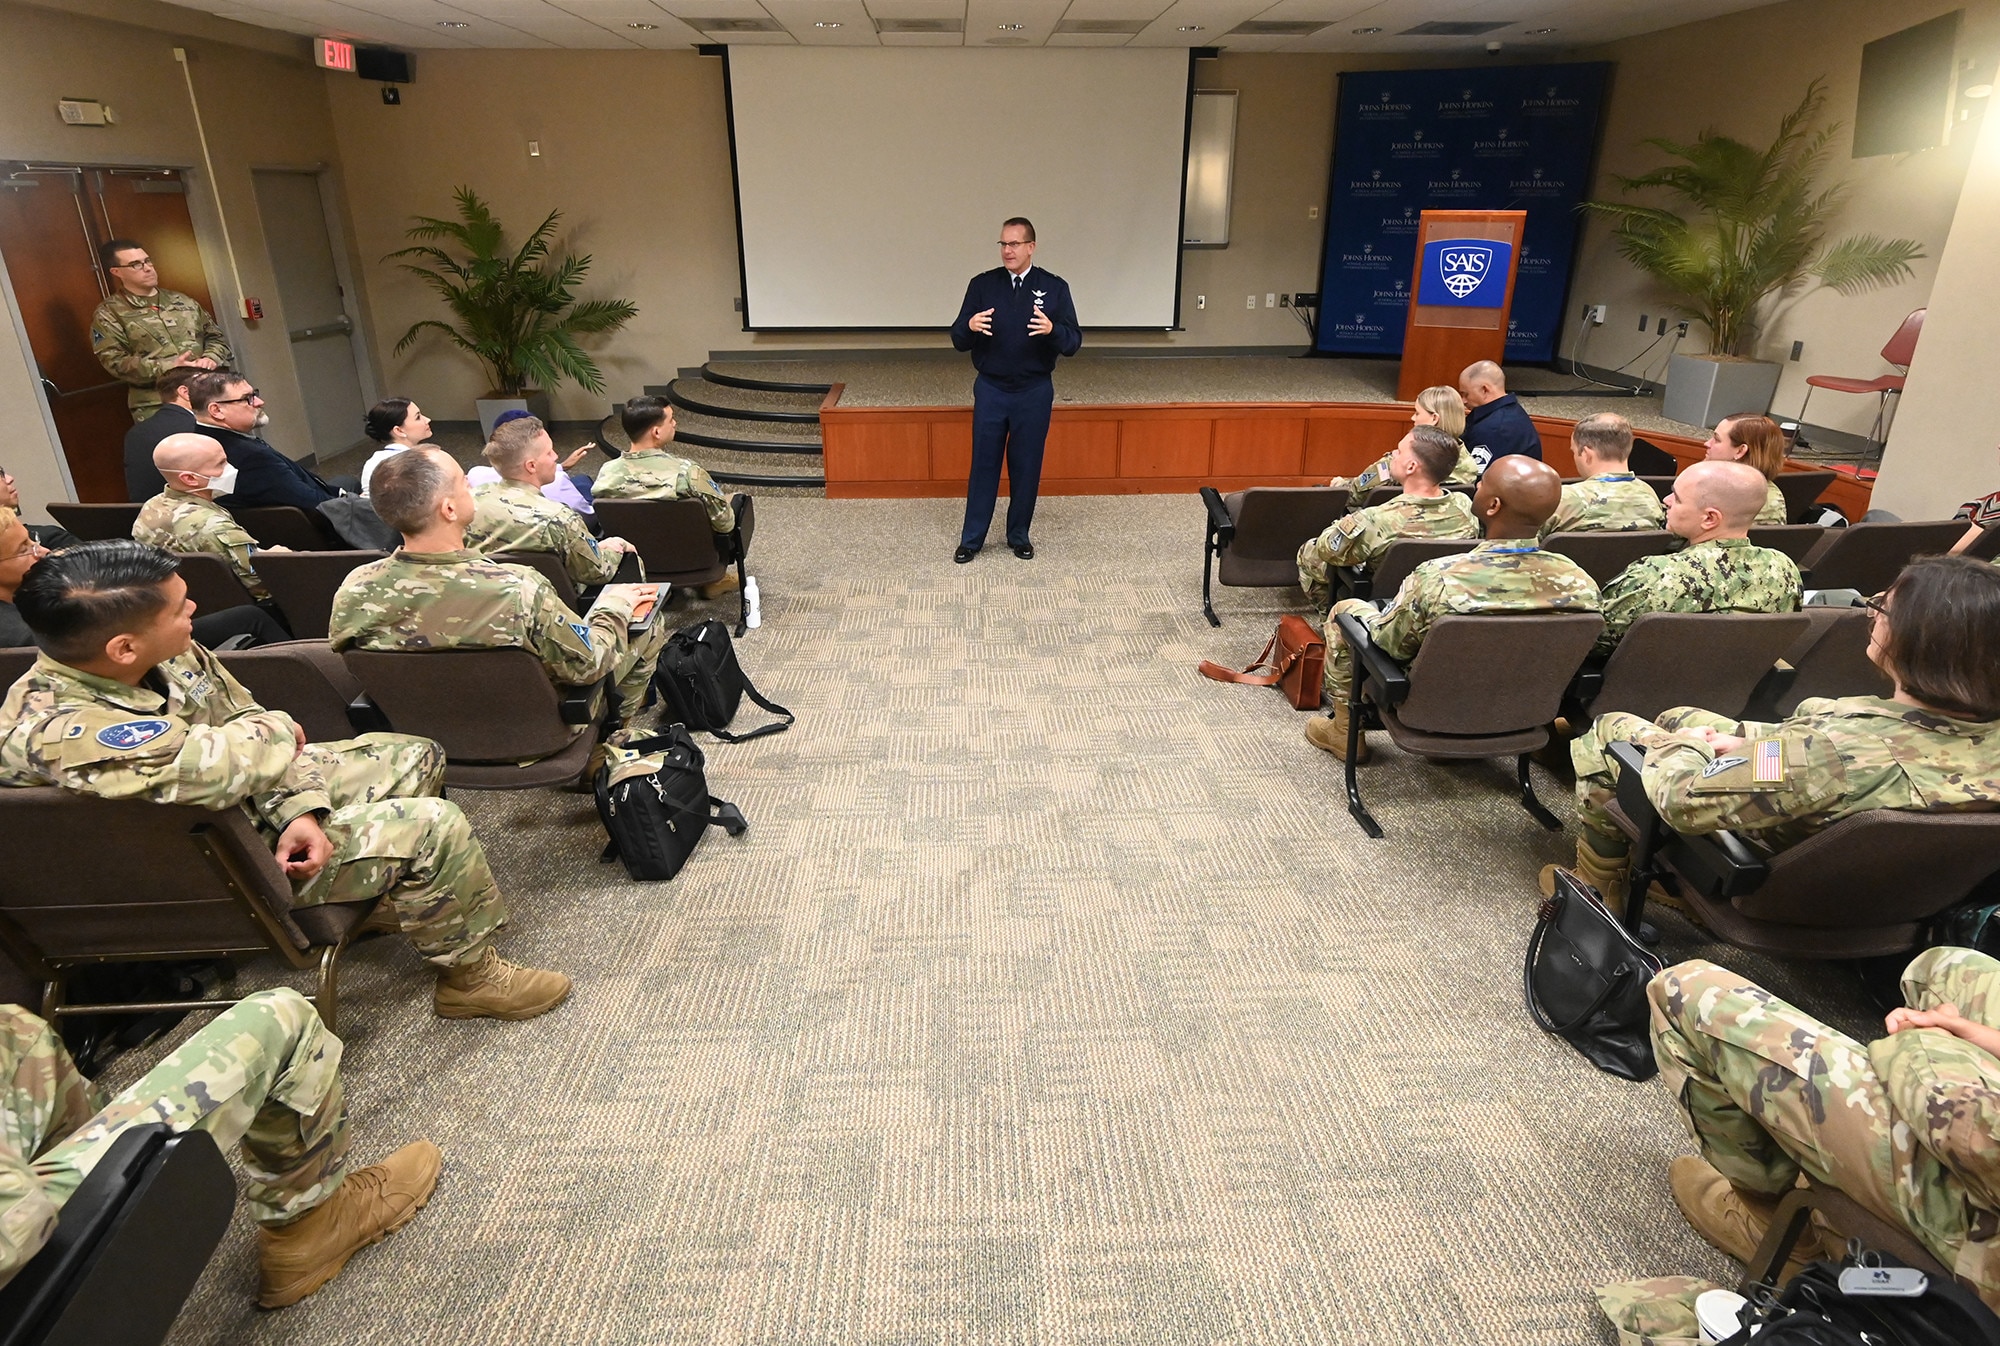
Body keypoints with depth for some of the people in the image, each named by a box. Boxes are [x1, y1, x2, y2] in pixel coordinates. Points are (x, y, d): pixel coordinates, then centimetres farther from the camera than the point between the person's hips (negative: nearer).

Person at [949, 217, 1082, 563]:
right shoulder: (982, 284, -1)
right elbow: (958, 341, -2)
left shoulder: (1054, 287, -2)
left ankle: (1019, 536, 23)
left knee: (1026, 467, 8)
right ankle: (971, 539, 16)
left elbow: (1074, 342, -6)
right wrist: (970, 327, -25)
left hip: (1035, 392, 0)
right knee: (983, 465, 6)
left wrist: (1052, 330, -28)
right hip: (990, 391, 0)